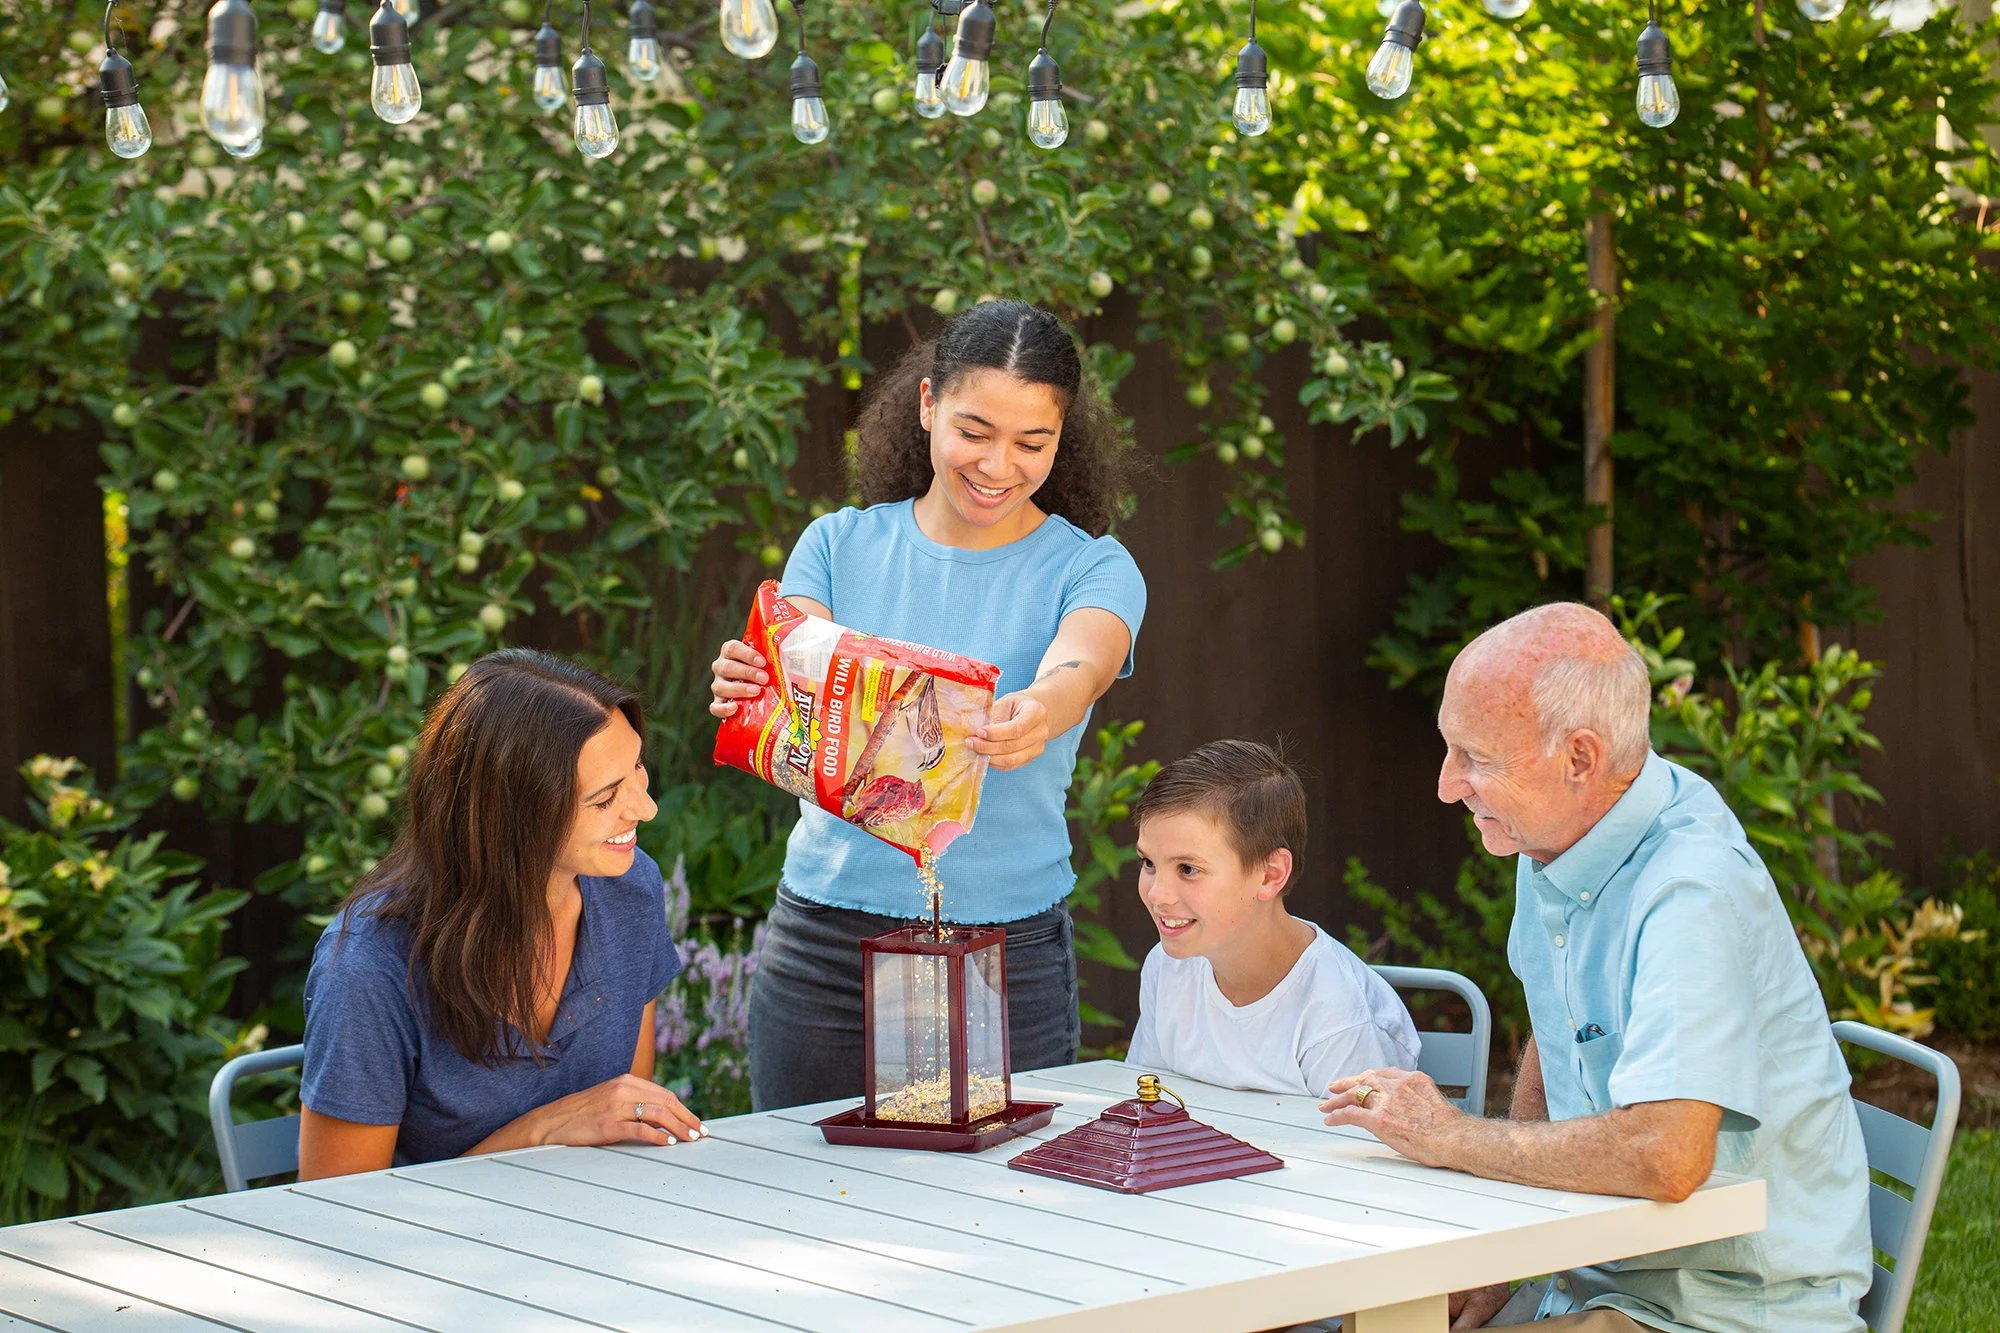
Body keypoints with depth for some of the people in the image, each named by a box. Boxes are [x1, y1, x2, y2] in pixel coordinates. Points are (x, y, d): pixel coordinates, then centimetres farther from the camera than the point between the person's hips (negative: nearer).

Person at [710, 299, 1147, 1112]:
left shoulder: (1091, 569, 0)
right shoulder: (840, 545, 7)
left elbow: (1079, 669, -20)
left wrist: (1039, 712, -44)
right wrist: (747, 689, -30)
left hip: (1008, 950, -1)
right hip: (823, 944, 2)